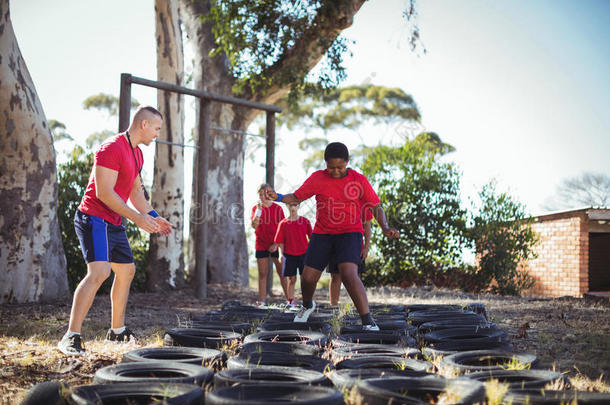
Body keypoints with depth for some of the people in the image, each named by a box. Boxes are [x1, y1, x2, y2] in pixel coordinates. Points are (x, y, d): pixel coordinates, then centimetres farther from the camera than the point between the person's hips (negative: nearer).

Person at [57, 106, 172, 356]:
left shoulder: (137, 154, 15)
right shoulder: (112, 148, -17)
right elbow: (103, 192, -23)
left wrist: (153, 217, 14)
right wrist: (137, 218, -24)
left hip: (114, 223, 11)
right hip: (95, 218, -10)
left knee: (127, 271, 17)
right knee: (99, 272, -23)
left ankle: (117, 331, 30)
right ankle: (71, 337, -21)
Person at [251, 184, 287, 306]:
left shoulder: (277, 208, 0)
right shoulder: (256, 208, 5)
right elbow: (254, 225, -9)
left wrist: (276, 244, -8)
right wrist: (259, 209, -17)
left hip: (276, 245, -1)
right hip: (261, 245, 2)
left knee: (282, 272, 0)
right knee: (262, 274, 3)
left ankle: (289, 299, 4)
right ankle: (262, 301, 4)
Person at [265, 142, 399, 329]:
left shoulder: (359, 180, -5)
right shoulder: (317, 178, -1)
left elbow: (376, 208, -2)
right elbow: (297, 197, 6)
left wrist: (385, 228, -19)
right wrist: (277, 197, -13)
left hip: (349, 233, -3)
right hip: (322, 233, 3)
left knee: (349, 274, -26)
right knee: (308, 278, 1)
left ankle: (368, 321, -18)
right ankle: (307, 305, 37)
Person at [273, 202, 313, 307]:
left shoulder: (305, 221, 2)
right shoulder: (283, 223, 2)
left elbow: (311, 237, 6)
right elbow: (281, 242, 3)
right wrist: (282, 255, -3)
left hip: (304, 254, 0)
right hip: (289, 255, 0)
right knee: (292, 279, 3)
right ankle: (291, 301, 10)